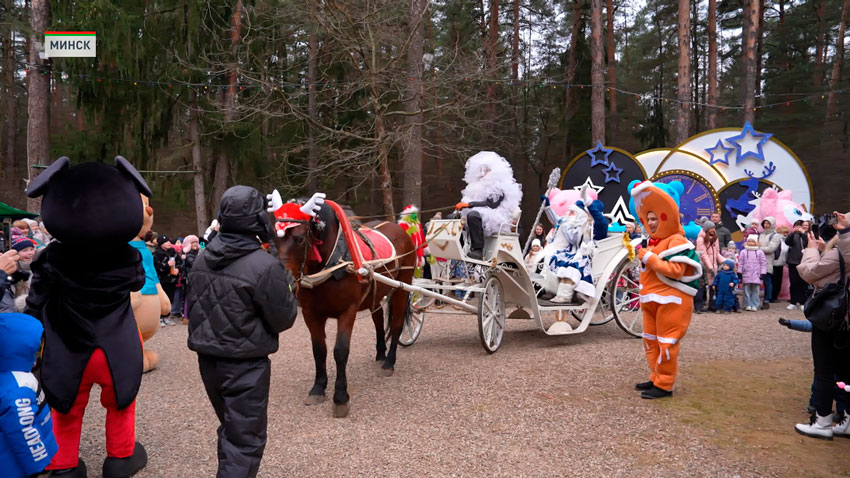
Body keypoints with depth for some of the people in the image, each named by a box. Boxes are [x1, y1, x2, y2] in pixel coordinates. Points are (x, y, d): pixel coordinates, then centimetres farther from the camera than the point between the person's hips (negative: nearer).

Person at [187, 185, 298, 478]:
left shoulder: (202, 259, 2)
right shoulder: (266, 265, -21)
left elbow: (192, 306, 13)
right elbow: (284, 319, -12)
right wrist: (287, 283, 3)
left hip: (207, 359, 7)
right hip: (245, 365, -7)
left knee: (230, 428, 24)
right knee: (246, 439, 4)